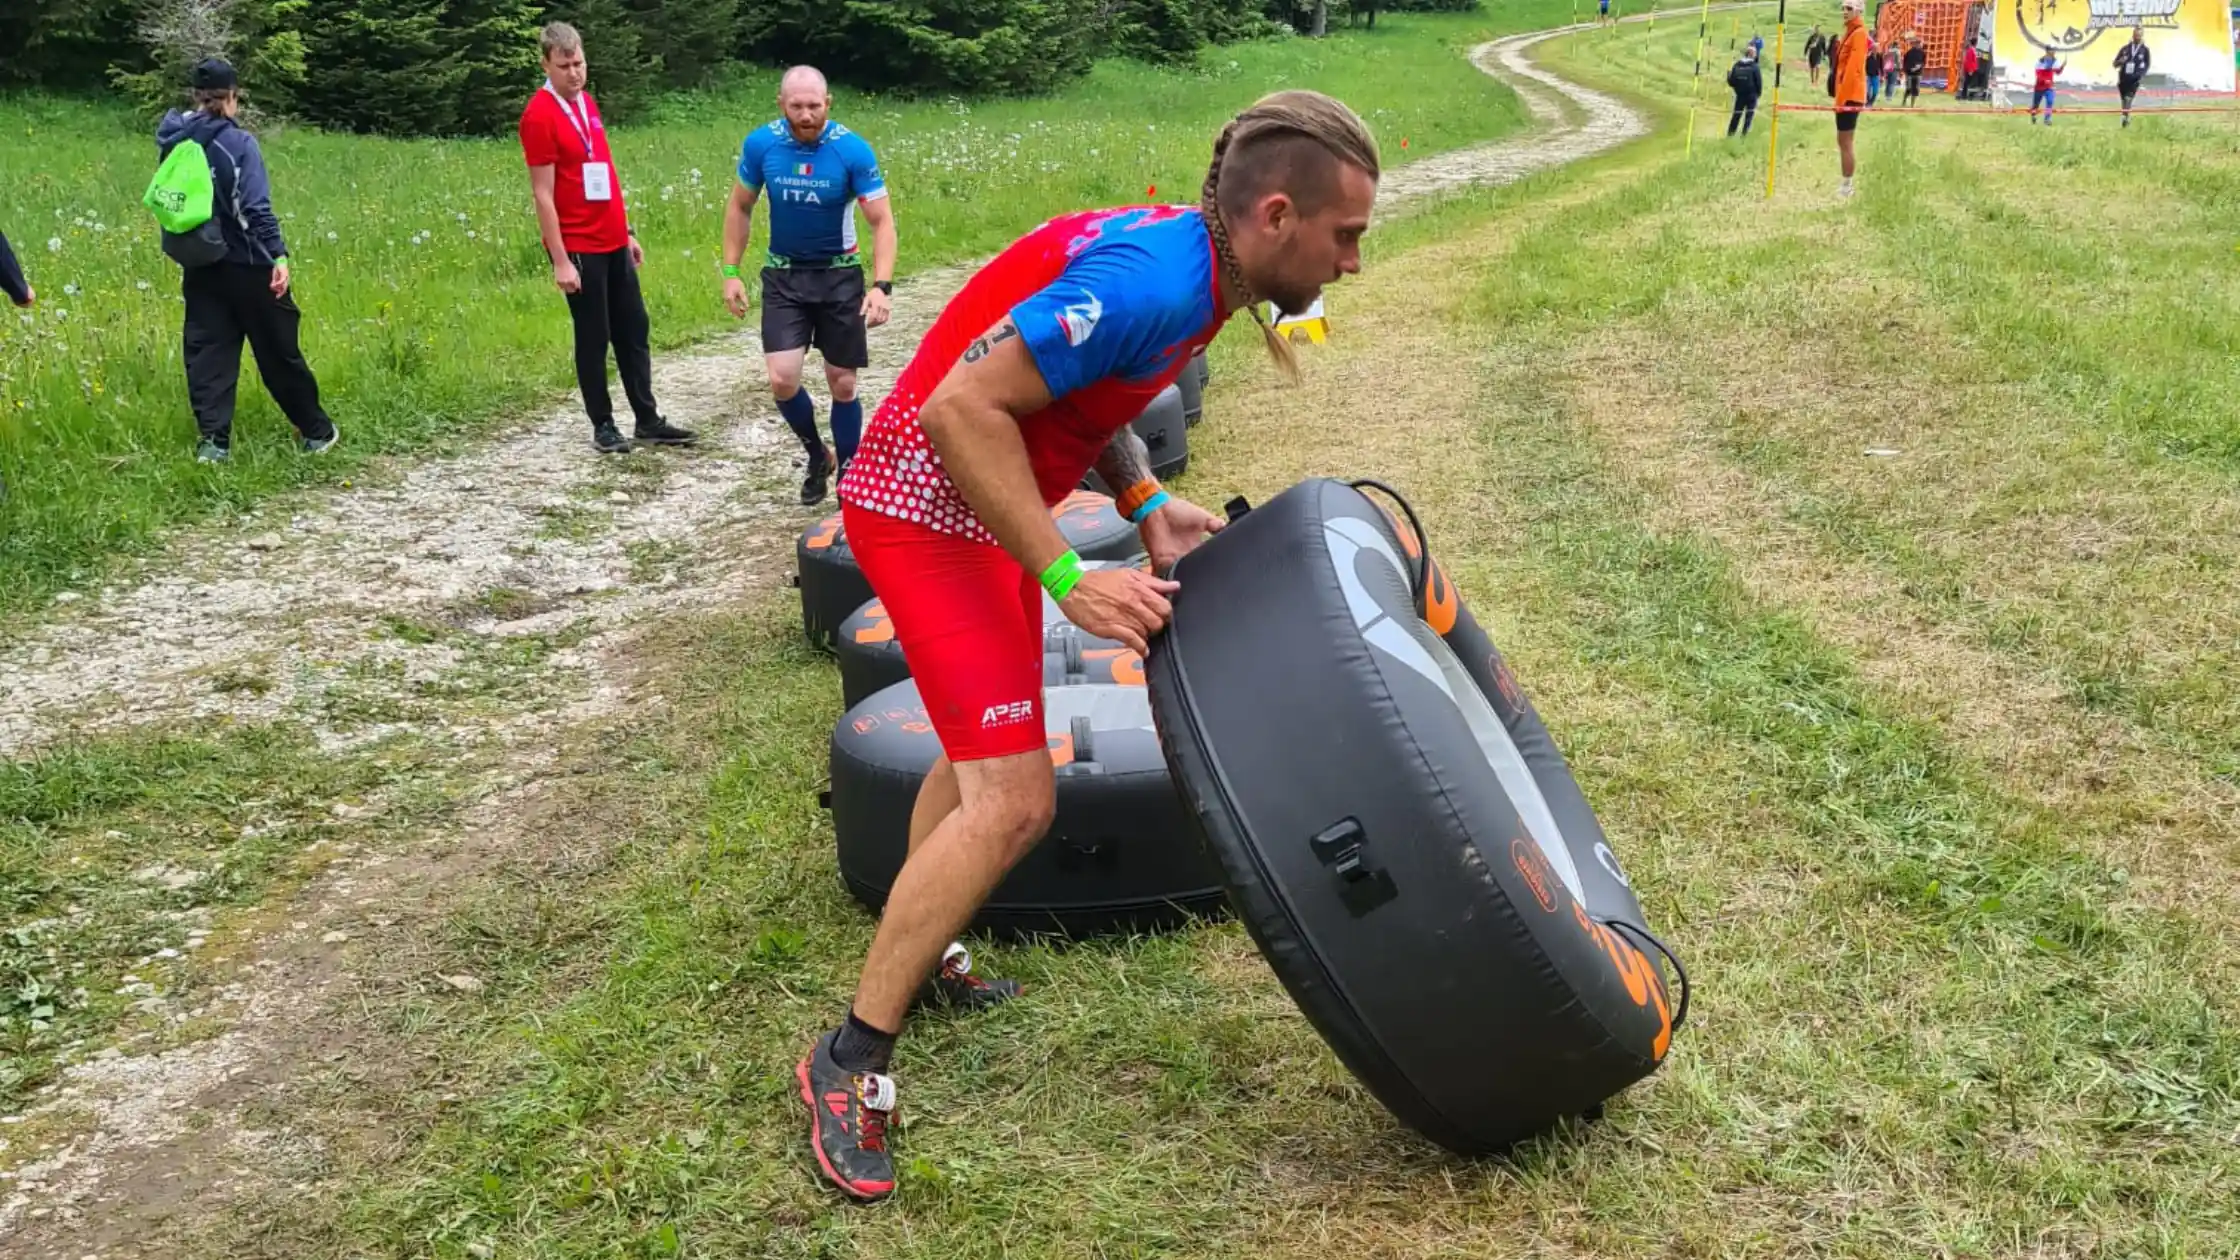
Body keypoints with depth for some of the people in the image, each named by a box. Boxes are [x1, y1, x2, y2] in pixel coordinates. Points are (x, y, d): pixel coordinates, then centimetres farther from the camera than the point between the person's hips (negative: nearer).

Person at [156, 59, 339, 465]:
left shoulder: (173, 141, 2)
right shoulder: (238, 143, -14)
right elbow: (256, 207, -20)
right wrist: (277, 254, -22)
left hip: (200, 269, 4)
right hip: (246, 267, -4)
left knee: (207, 353, 8)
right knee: (279, 351, 8)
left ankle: (213, 440, -1)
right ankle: (315, 431, 21)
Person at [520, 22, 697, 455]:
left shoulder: (587, 103, 11)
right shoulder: (540, 115, -13)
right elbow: (543, 196, -15)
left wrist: (627, 232, 16)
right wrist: (560, 261, -18)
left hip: (613, 242, 8)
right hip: (579, 248, -8)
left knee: (634, 332, 11)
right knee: (593, 338, 2)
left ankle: (647, 420, 19)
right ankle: (603, 426, 13)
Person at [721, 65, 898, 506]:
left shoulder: (853, 150, -17)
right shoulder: (761, 144, -11)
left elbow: (882, 221, -15)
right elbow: (740, 207, 5)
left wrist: (881, 286, -28)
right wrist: (731, 272, 1)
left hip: (840, 275, -1)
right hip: (784, 276, 1)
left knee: (842, 384, 4)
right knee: (782, 379, -11)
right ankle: (817, 454, 16)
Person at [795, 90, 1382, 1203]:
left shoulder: (1190, 259, 1)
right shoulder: (1154, 281, -28)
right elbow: (962, 407, -30)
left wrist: (1146, 505, 0)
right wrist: (1066, 579, -27)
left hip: (977, 500, 10)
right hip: (928, 507, -10)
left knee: (979, 753, 25)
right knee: (1013, 800, -14)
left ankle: (917, 958, 45)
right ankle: (849, 1063, -1)